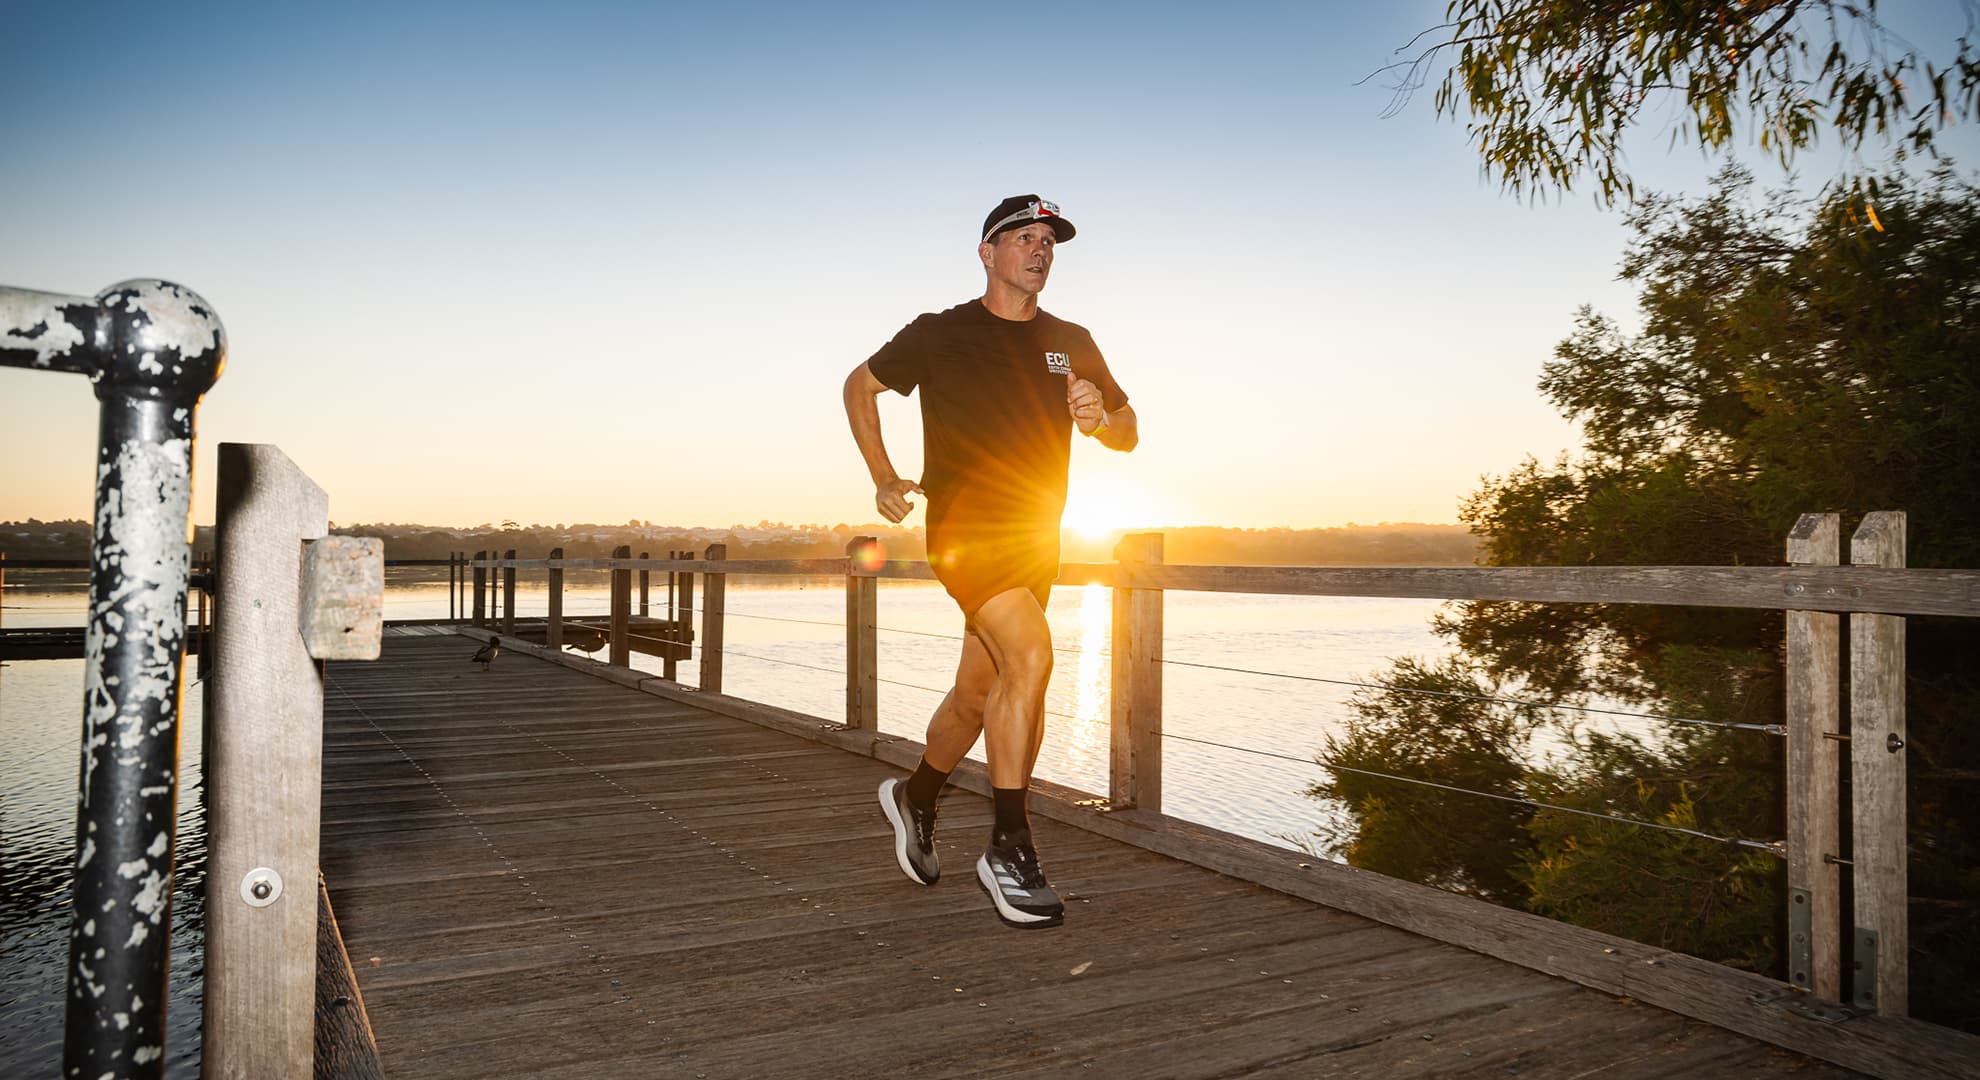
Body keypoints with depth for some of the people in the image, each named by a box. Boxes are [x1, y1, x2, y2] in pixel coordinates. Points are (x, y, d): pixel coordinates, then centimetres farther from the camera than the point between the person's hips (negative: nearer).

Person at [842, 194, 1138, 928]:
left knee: (979, 693, 13)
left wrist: (1101, 419, -11)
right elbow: (859, 385, 12)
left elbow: (1129, 435, 12)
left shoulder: (1071, 344, 9)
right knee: (1030, 655, -26)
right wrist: (884, 477, 4)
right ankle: (1008, 849, -16)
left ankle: (916, 798, 40)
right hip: (964, 528, -5)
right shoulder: (940, 335, -2)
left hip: (1035, 540, 5)